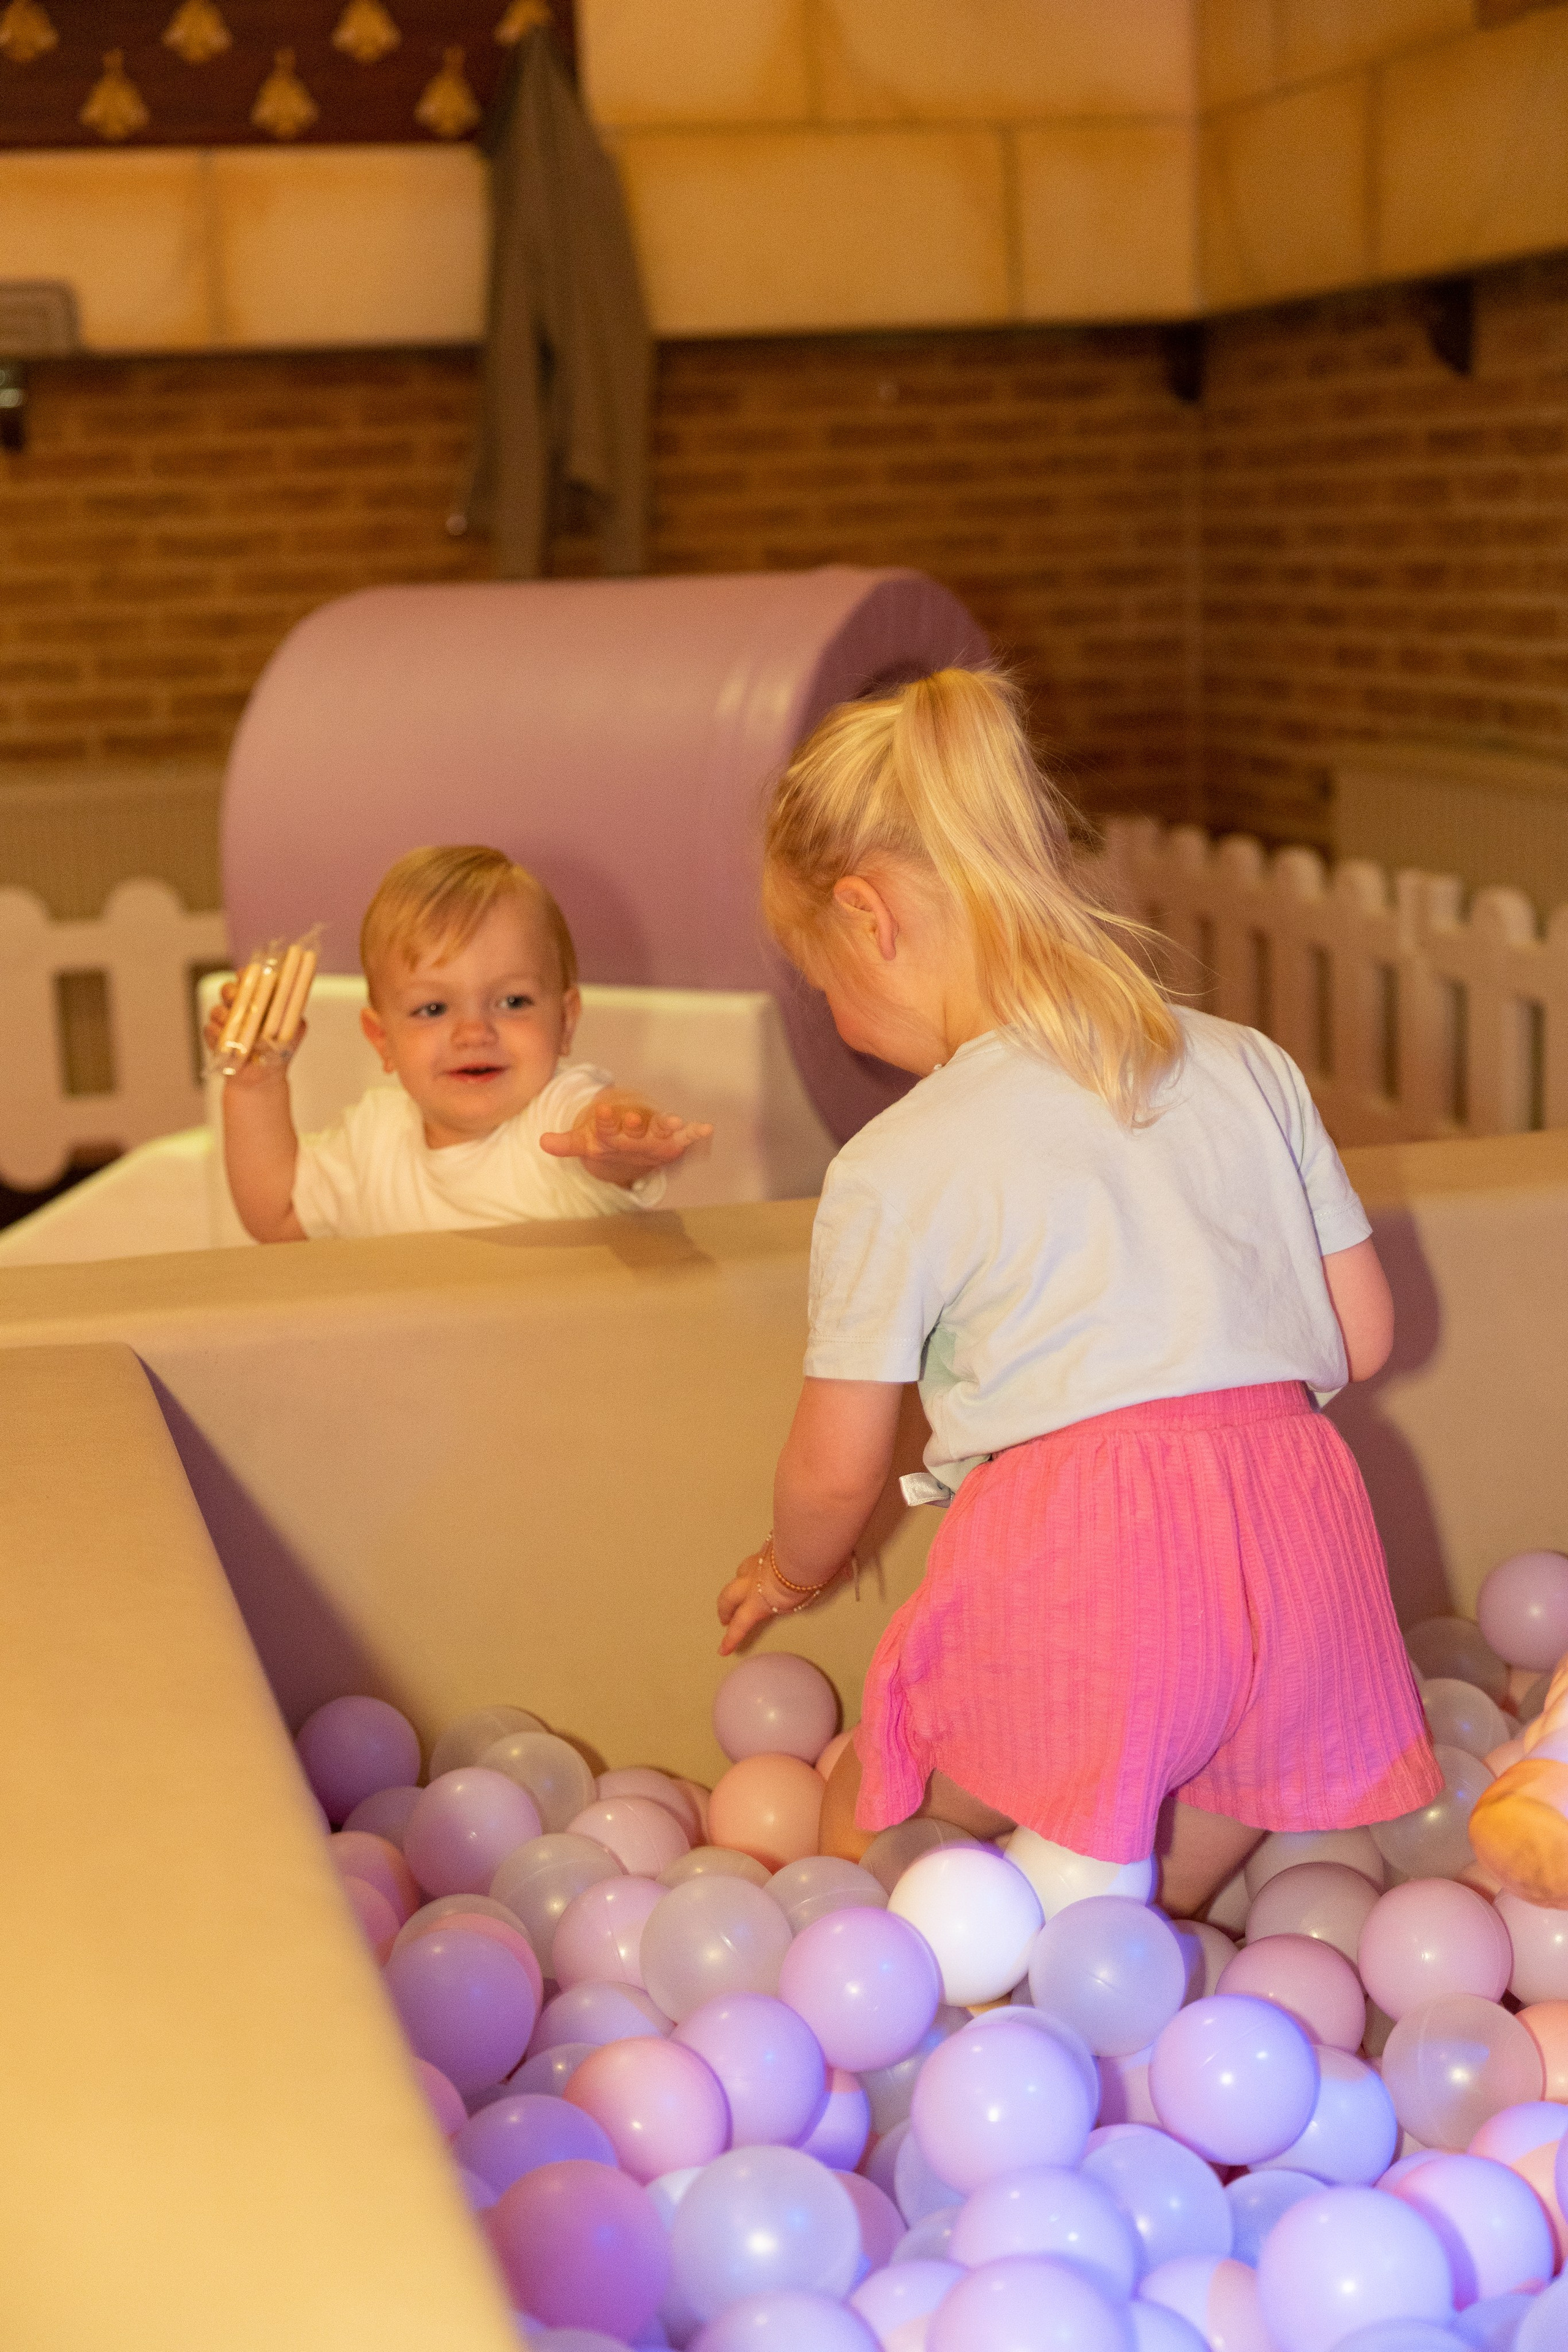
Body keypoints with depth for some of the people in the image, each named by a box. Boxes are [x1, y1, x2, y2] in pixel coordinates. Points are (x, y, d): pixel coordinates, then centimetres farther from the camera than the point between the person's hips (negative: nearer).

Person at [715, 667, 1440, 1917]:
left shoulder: (896, 1169, -2)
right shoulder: (1250, 1064, 12)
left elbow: (836, 1473, 5)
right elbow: (1362, 1336, 15)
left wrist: (792, 1570, 28)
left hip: (1070, 1561, -5)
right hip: (1297, 1537, 5)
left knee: (861, 1859, 16)